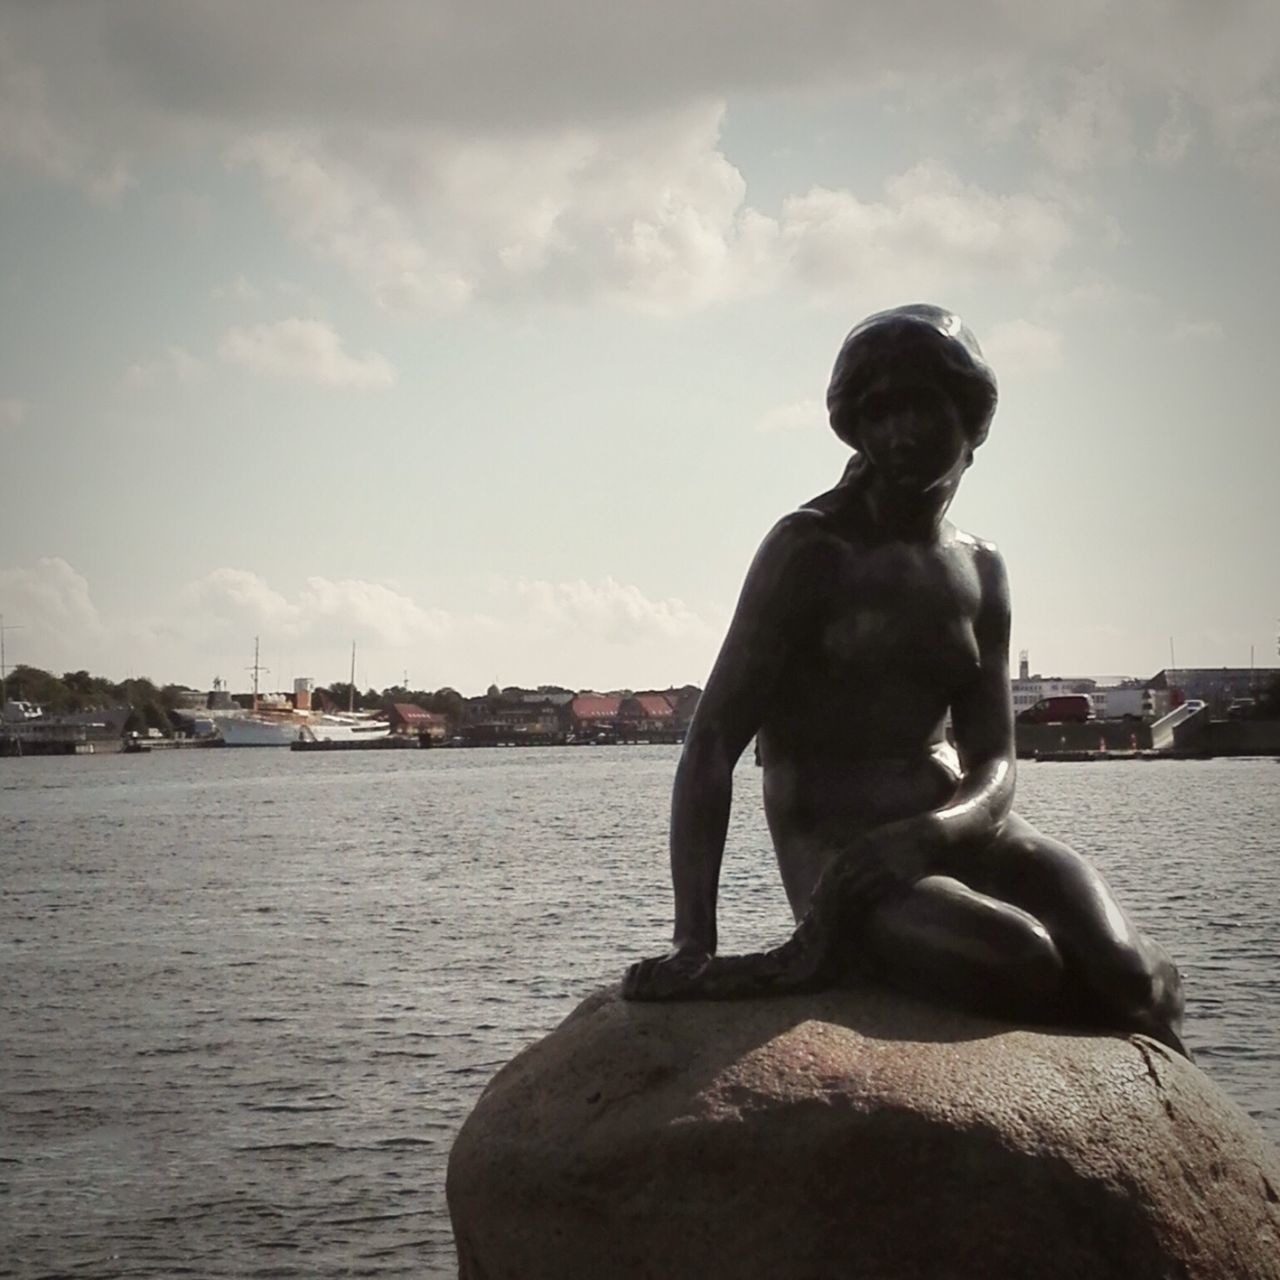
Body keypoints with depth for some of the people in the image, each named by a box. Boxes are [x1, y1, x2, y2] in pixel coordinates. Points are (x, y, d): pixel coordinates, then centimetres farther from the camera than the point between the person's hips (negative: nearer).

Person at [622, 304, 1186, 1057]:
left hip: (952, 826, 5)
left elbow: (995, 762, 5)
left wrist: (934, 829, -21)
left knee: (1122, 972, -22)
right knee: (1020, 965, -31)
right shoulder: (813, 548, -3)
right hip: (836, 853, -5)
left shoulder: (981, 572, 13)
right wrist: (694, 940, -22)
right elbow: (714, 741, -10)